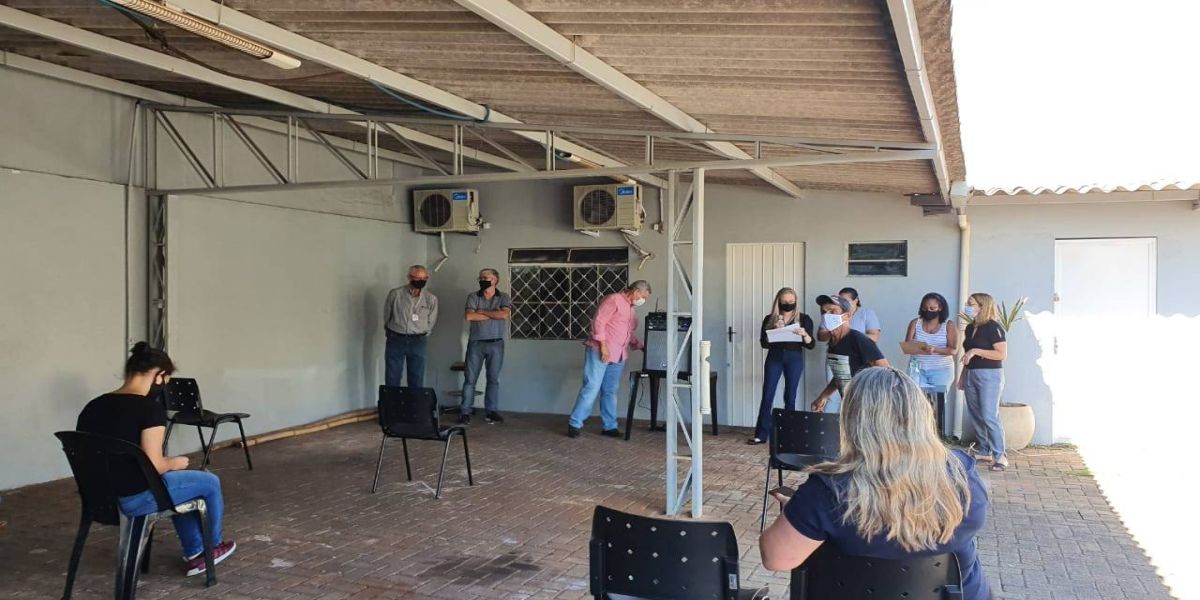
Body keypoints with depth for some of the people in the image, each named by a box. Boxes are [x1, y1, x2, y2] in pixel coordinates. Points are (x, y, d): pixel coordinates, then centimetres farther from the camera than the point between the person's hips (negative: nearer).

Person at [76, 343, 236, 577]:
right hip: (136, 499, -8)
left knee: (179, 482, 31)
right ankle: (212, 546, 38)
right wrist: (176, 463, -1)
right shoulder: (150, 408, -19)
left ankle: (194, 554, 36)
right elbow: (154, 466, -23)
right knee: (210, 483, 16)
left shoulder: (93, 407, 4)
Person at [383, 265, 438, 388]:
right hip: (395, 340, -1)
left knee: (416, 381, 3)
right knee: (392, 378, 1)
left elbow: (431, 322, 10)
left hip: (417, 342, 1)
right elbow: (387, 316, 7)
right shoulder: (395, 294, -2)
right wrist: (391, 334, 9)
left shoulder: (431, 299, 2)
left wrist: (420, 336, 8)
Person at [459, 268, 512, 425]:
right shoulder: (473, 297, 2)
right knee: (470, 378, 1)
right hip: (476, 343, 0)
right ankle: (466, 412, 6)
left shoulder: (504, 298, 2)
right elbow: (469, 316, -13)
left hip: (496, 343, 0)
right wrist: (494, 314, -12)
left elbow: (505, 314, -16)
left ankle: (491, 411, 13)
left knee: (493, 379, 5)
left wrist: (482, 311, -11)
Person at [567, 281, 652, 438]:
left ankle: (610, 426, 15)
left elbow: (631, 336, 27)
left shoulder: (631, 309, 20)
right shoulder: (613, 300, -8)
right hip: (600, 352, -8)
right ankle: (575, 424, -3)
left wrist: (644, 347, 15)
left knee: (610, 391, 10)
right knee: (591, 388, -8)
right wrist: (603, 346, -19)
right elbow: (598, 322, -15)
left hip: (618, 356, 8)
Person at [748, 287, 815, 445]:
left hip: (794, 358, 0)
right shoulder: (770, 319, 6)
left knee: (790, 397, 4)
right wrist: (775, 330, -14)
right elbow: (763, 342, 1)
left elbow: (811, 344, 0)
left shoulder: (804, 319, 4)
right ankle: (761, 435, 0)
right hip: (774, 357, 1)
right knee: (767, 396, -3)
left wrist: (804, 334, -20)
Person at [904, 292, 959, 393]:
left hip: (941, 370, -1)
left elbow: (953, 349, -7)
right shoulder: (915, 323, 6)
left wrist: (935, 349, -25)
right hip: (917, 369, 2)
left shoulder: (949, 325, 1)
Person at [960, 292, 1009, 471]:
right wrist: (962, 377, 20)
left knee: (989, 416, -11)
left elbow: (1002, 354, -17)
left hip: (990, 375, -8)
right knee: (975, 416, 8)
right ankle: (984, 452, 17)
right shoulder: (970, 328, 13)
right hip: (971, 374, 8)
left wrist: (976, 351, -20)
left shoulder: (993, 327, -10)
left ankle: (999, 456, -6)